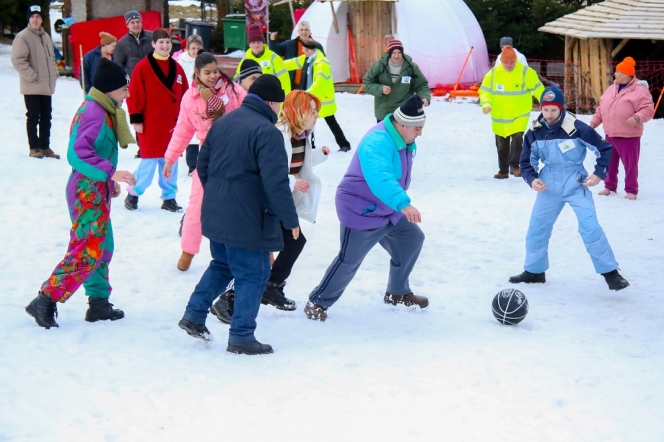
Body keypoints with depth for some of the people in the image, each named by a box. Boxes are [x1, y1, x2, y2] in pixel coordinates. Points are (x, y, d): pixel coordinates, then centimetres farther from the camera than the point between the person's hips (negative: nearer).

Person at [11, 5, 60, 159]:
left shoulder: (46, 37, 13)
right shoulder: (22, 37, -9)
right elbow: (18, 60, -15)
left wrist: (53, 73, 9)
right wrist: (32, 76, -18)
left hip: (47, 86, 7)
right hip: (32, 86, -7)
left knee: (46, 117, 10)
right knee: (33, 117, -3)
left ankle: (45, 147, 17)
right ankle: (34, 148, 4)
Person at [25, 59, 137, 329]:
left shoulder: (102, 111, 12)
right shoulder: (94, 113, -19)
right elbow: (78, 153, -27)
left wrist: (110, 180, 14)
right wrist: (110, 172, -30)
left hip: (96, 189, 10)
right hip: (89, 191, -10)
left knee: (102, 247, 16)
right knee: (87, 251, -10)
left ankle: (99, 303, 24)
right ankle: (45, 301, -9)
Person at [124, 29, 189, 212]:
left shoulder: (177, 68, 9)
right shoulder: (143, 67, -7)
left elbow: (185, 95, 13)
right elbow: (134, 94, -9)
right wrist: (136, 118, -11)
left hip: (173, 123, 5)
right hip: (151, 124, -5)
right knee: (149, 162, -3)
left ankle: (169, 198, 18)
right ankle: (133, 194, 14)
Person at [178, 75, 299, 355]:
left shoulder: (222, 123, 8)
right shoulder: (266, 131, -17)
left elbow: (202, 165, 16)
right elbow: (276, 182, -21)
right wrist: (290, 219, -14)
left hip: (215, 215, 8)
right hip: (247, 220, -8)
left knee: (222, 265, 25)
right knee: (253, 275, 3)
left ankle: (194, 315, 23)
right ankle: (241, 337, 6)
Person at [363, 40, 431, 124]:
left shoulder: (411, 67, -9)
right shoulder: (379, 65, -10)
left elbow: (421, 85, 0)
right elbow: (367, 83, -2)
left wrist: (425, 97, -21)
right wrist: (380, 89, -20)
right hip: (383, 113, 1)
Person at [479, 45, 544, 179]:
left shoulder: (526, 72, -8)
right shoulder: (493, 73, -2)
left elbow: (538, 89, -5)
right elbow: (484, 91, 0)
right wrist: (486, 104, -18)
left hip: (520, 114, -3)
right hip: (499, 116, 3)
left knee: (517, 137, -23)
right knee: (501, 145, 11)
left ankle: (514, 166, -13)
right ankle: (503, 170, 25)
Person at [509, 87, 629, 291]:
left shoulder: (577, 129, -19)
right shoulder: (535, 132, -7)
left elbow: (605, 149, -7)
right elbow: (526, 162, 5)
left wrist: (599, 173, -14)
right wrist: (532, 179, -13)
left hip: (576, 185, -4)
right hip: (548, 188, 4)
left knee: (590, 228, -15)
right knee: (536, 228, 10)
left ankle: (610, 273, -7)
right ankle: (534, 271, 29)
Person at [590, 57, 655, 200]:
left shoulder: (639, 90, -12)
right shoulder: (611, 89, 11)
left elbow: (648, 110, -18)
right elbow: (601, 109, 19)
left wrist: (637, 118, -34)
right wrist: (594, 122, 13)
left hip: (628, 135, -7)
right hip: (610, 134, 7)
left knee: (630, 164, -3)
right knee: (610, 162, 15)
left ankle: (631, 190, 8)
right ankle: (610, 186, 29)